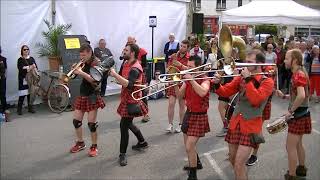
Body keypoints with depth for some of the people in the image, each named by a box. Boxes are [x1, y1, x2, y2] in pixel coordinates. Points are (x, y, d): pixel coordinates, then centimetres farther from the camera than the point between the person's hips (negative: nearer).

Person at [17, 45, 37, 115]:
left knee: (30, 93, 5)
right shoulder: (20, 60, 1)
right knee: (22, 95, -6)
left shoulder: (31, 59, 13)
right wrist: (29, 68, -18)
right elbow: (20, 69, -12)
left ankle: (30, 108, 15)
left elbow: (36, 67, 6)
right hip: (23, 79, -4)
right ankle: (19, 109, 2)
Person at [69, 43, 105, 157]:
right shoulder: (83, 64, 8)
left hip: (92, 97, -7)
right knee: (76, 121, 8)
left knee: (91, 123, -4)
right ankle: (80, 143, 27)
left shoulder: (96, 63, -11)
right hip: (82, 95, 7)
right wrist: (75, 70, -12)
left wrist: (82, 73, -30)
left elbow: (95, 80, -22)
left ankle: (94, 146, 12)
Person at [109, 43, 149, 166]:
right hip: (126, 99, 10)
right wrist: (114, 74, -3)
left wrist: (115, 75, -37)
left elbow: (128, 84, -36)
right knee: (128, 123, 21)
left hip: (131, 101, -10)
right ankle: (142, 142, 42)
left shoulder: (135, 69, -22)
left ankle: (123, 154, 2)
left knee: (124, 125, -9)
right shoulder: (126, 63, 6)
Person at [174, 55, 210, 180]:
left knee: (189, 147, -12)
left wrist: (191, 79, -33)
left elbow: (202, 92, -36)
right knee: (188, 145, 20)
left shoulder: (204, 80, -15)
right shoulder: (188, 79, 4)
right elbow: (180, 95, 2)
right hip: (189, 114, 7)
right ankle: (196, 163, 45)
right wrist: (175, 84, -14)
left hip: (199, 116, -7)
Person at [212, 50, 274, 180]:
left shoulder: (267, 81, -7)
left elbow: (256, 99, -23)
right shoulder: (241, 77, 7)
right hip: (235, 123, 6)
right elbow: (225, 92, 7)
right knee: (232, 159, 18)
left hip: (251, 125, -5)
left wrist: (248, 79, -20)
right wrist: (217, 84, -12)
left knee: (239, 164, -11)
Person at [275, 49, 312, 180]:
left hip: (298, 114, -10)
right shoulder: (299, 73, 11)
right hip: (300, 114, 10)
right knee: (297, 144, 23)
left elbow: (301, 96, -34)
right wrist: (284, 96, 5)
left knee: (290, 147, -3)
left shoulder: (299, 74, -20)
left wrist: (290, 111, -25)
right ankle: (301, 168, 38)